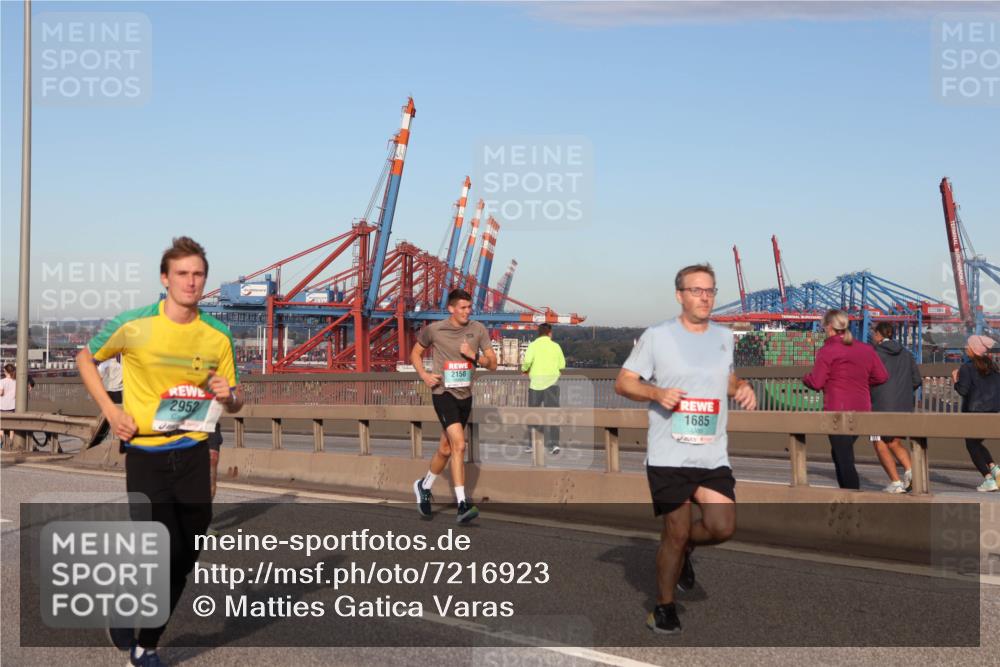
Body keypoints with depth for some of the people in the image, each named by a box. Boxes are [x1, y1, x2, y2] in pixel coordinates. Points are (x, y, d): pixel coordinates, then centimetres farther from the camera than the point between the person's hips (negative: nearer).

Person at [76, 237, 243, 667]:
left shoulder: (217, 335, 2)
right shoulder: (133, 325, -8)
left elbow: (233, 404, 12)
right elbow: (85, 359, 8)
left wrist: (227, 396, -12)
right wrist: (110, 409, -4)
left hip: (193, 454, 4)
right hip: (146, 455, -4)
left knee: (183, 561, 6)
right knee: (165, 554, -12)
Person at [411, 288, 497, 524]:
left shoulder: (478, 330, 2)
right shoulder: (434, 330, -5)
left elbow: (492, 363, 3)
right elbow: (416, 353, 11)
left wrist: (474, 356, -16)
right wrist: (424, 375, -6)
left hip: (465, 395, 5)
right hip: (443, 392, -5)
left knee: (445, 449, 16)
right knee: (459, 445, -20)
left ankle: (424, 486, 42)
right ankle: (462, 504, -21)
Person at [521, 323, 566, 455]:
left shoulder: (533, 345, -2)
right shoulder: (556, 346, 4)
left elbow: (527, 361, -16)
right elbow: (562, 365, 4)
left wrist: (525, 370, 5)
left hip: (536, 381, -1)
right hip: (552, 381, 1)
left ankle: (532, 444, 12)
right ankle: (554, 443, -8)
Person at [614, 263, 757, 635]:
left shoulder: (724, 337, 12)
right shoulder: (656, 336, -4)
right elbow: (623, 382, -1)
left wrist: (742, 389, 6)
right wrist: (657, 393, -19)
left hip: (714, 457, 4)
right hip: (668, 456, -4)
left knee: (722, 528, -8)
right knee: (675, 533, 1)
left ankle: (683, 548, 26)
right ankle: (664, 607, 22)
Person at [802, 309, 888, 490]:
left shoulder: (827, 351, -9)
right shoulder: (865, 349, 9)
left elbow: (816, 382, -12)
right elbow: (882, 376, 7)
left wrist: (805, 378, 9)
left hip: (838, 411, -7)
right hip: (862, 410, 7)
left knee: (843, 457, -4)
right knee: (839, 453, 20)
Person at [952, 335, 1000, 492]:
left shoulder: (967, 368, -10)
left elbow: (963, 390, -15)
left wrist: (955, 380, 2)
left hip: (975, 411, -6)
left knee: (972, 445, 7)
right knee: (977, 443, 22)